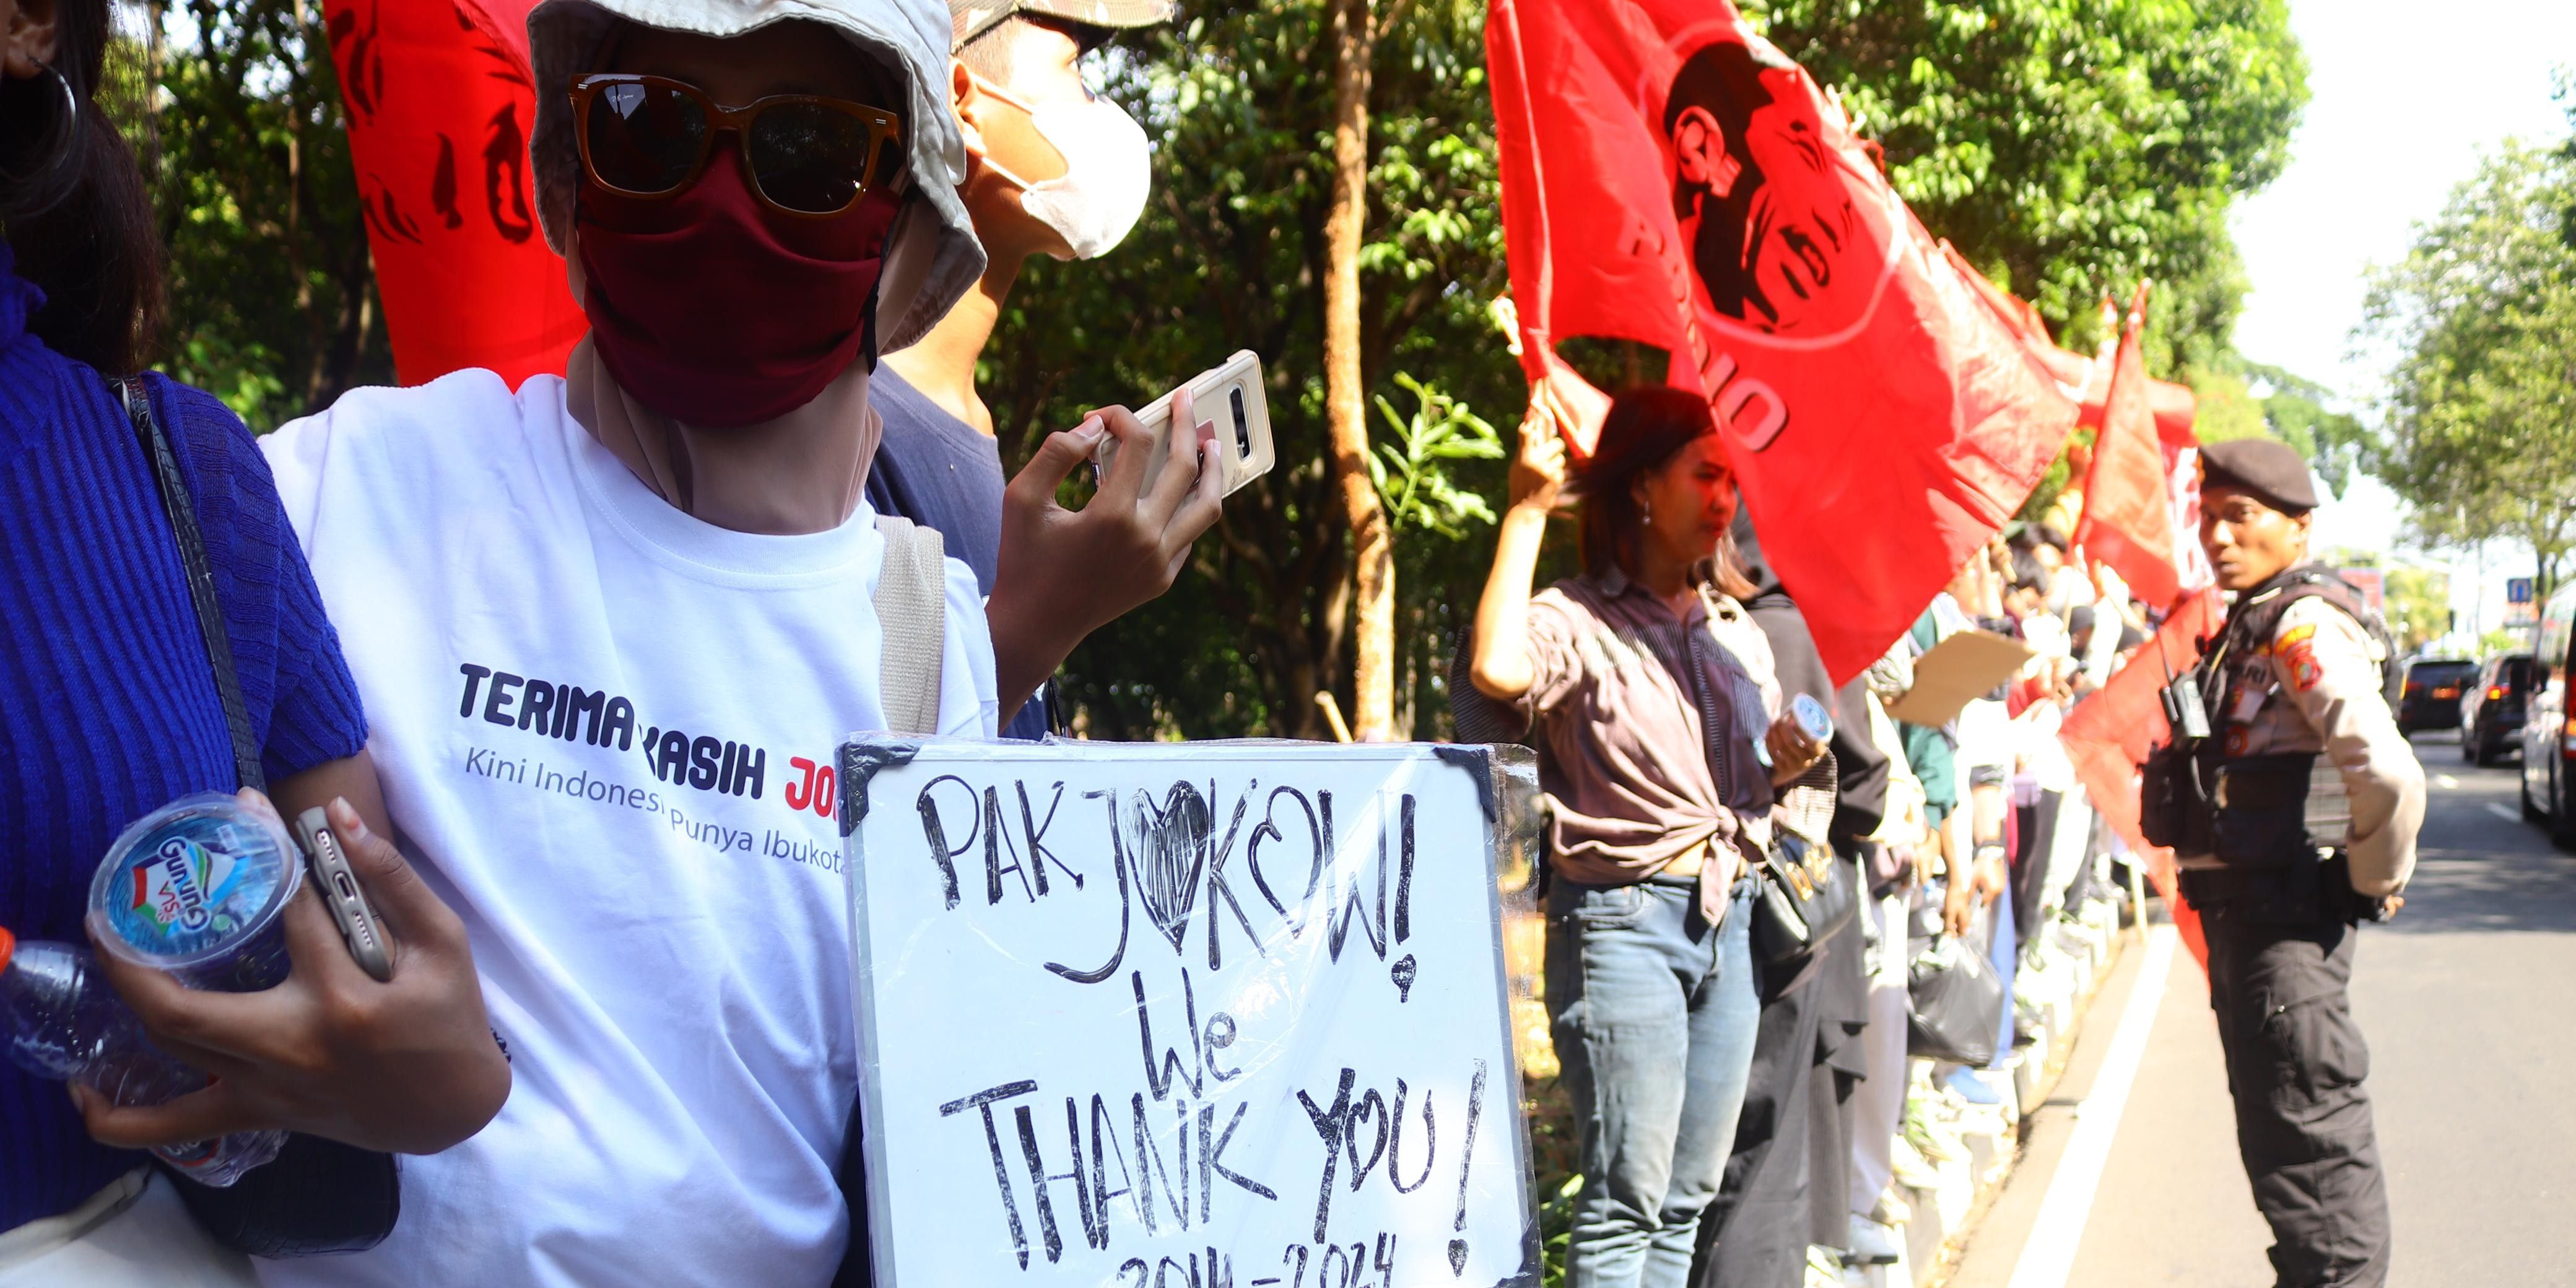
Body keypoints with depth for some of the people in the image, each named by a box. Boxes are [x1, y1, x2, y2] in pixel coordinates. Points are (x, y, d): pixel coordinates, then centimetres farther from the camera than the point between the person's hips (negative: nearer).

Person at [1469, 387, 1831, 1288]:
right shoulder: (1580, 621, -9)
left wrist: (1789, 764, -1)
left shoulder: (1739, 631, 14)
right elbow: (1498, 668, -32)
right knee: (1626, 1196, -5)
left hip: (1731, 918, 7)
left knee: (1689, 1196, 12)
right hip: (1622, 918, -7)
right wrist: (1527, 511, -25)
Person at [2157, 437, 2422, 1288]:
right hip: (2240, 912, 10)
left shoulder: (2306, 626, -17)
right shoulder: (2243, 625, 13)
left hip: (2289, 920, -10)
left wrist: (2378, 880, -16)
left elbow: (2388, 773, -30)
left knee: (2308, 1133, -6)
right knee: (2277, 1126, 19)